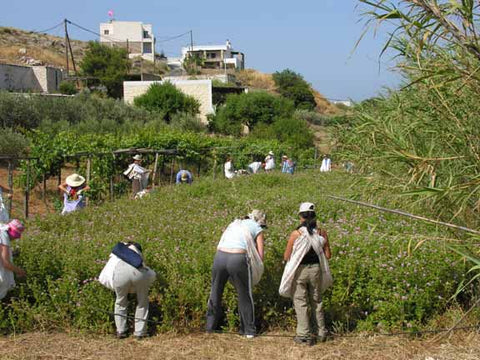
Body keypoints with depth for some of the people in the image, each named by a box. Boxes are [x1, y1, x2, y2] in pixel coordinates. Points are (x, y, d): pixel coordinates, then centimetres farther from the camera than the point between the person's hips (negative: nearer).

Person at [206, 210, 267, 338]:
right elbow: (260, 255, 7)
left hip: (220, 255, 4)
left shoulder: (234, 224, 28)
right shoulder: (257, 229, 14)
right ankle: (249, 331, 20)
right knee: (244, 296, 13)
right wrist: (255, 269, 22)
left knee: (215, 293, 20)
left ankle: (210, 326, 30)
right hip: (238, 259, -4)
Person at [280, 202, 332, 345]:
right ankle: (320, 332, 26)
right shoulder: (322, 233, -4)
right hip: (316, 269, 4)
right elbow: (328, 255, 4)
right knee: (316, 301, 19)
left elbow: (286, 257, -6)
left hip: (300, 271, -4)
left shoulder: (296, 234, -13)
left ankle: (304, 335, 7)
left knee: (300, 303, 7)